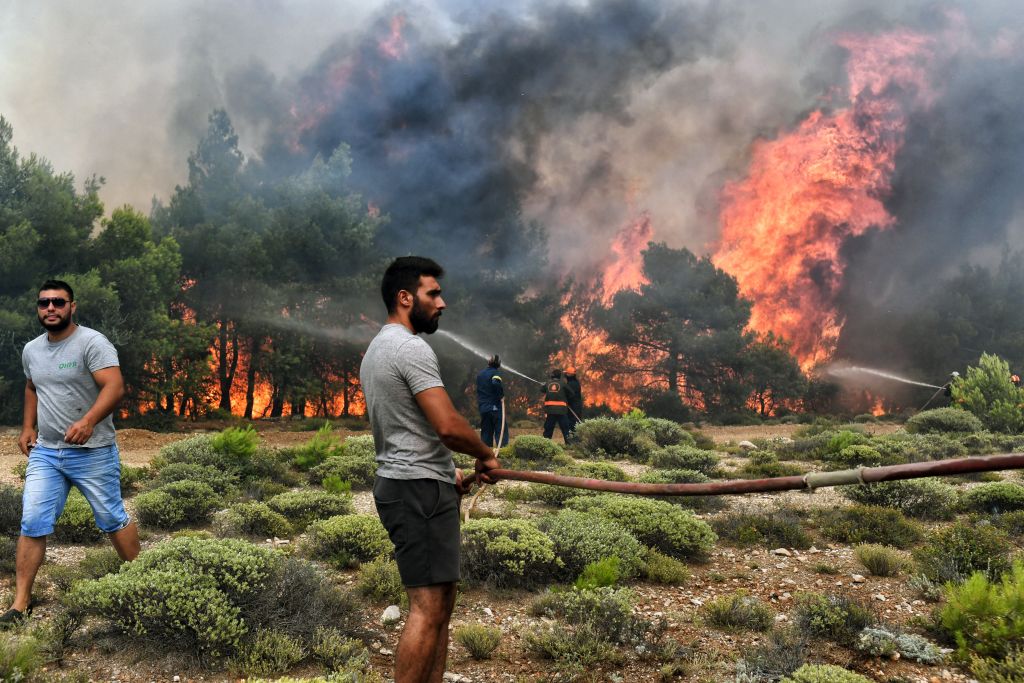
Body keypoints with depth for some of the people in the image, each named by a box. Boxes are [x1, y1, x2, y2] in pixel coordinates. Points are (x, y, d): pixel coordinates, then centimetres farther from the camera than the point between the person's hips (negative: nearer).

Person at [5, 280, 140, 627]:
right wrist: (28, 426, 16)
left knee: (112, 520, 6)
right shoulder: (31, 350, 9)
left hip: (93, 452, -5)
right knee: (32, 524, -1)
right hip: (45, 452, 5)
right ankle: (20, 603, 5)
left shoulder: (92, 343, -14)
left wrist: (88, 421, -40)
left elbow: (115, 387, -26)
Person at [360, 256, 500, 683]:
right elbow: (448, 426, -23)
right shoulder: (411, 348, -16)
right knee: (428, 607, -10)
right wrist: (486, 455, -5)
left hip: (407, 485, 11)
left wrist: (444, 469, 20)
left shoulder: (378, 349, 18)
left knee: (439, 601, 14)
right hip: (419, 490, -11)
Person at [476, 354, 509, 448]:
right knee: (501, 430, -4)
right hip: (495, 407, -6)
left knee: (486, 433, 10)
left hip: (483, 408, 6)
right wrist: (501, 395, -17)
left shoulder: (480, 374, 13)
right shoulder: (495, 373, -9)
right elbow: (495, 383, -28)